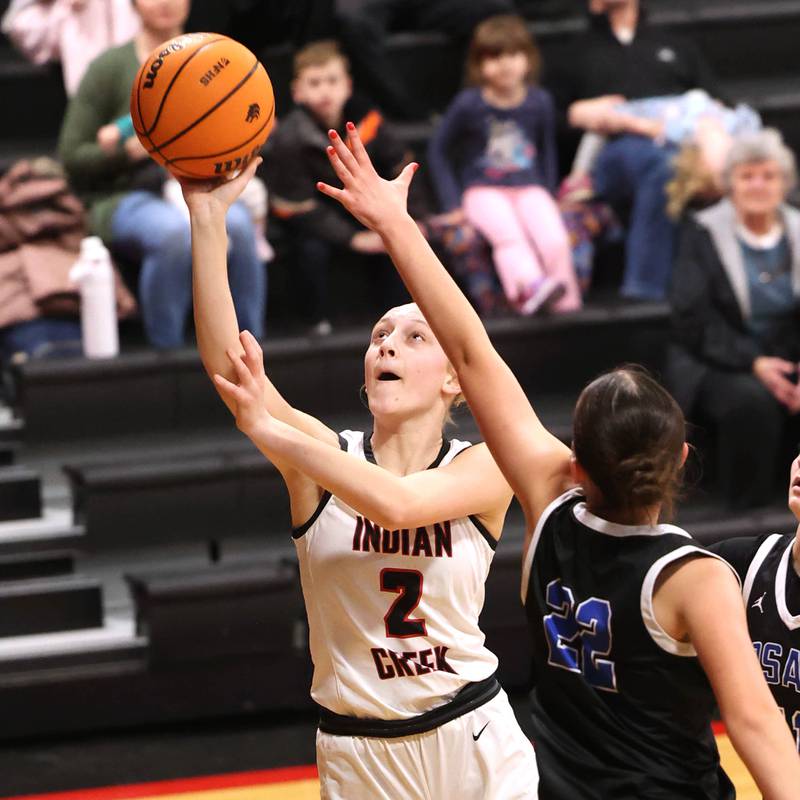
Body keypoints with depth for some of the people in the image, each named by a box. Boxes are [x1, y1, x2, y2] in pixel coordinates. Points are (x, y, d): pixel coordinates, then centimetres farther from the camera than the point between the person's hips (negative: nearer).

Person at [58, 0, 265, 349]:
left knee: (237, 225, -32)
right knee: (176, 231, -38)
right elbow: (71, 156, -1)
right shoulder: (110, 67, 0)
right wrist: (130, 150, -17)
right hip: (126, 198, -3)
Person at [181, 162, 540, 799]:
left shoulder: (486, 467, -7)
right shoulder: (326, 455, -5)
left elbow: (395, 502, -28)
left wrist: (269, 430, -31)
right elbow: (226, 361, -19)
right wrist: (208, 216, -28)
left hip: (475, 741, -1)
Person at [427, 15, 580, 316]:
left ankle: (563, 303, -21)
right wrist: (452, 203, 0)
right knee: (509, 234, -35)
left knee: (554, 239, -27)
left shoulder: (539, 102, 5)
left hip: (530, 188, 3)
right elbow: (438, 151, 7)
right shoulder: (468, 105, -3)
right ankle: (531, 286, -58)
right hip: (483, 190, -3)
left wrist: (549, 194, 11)